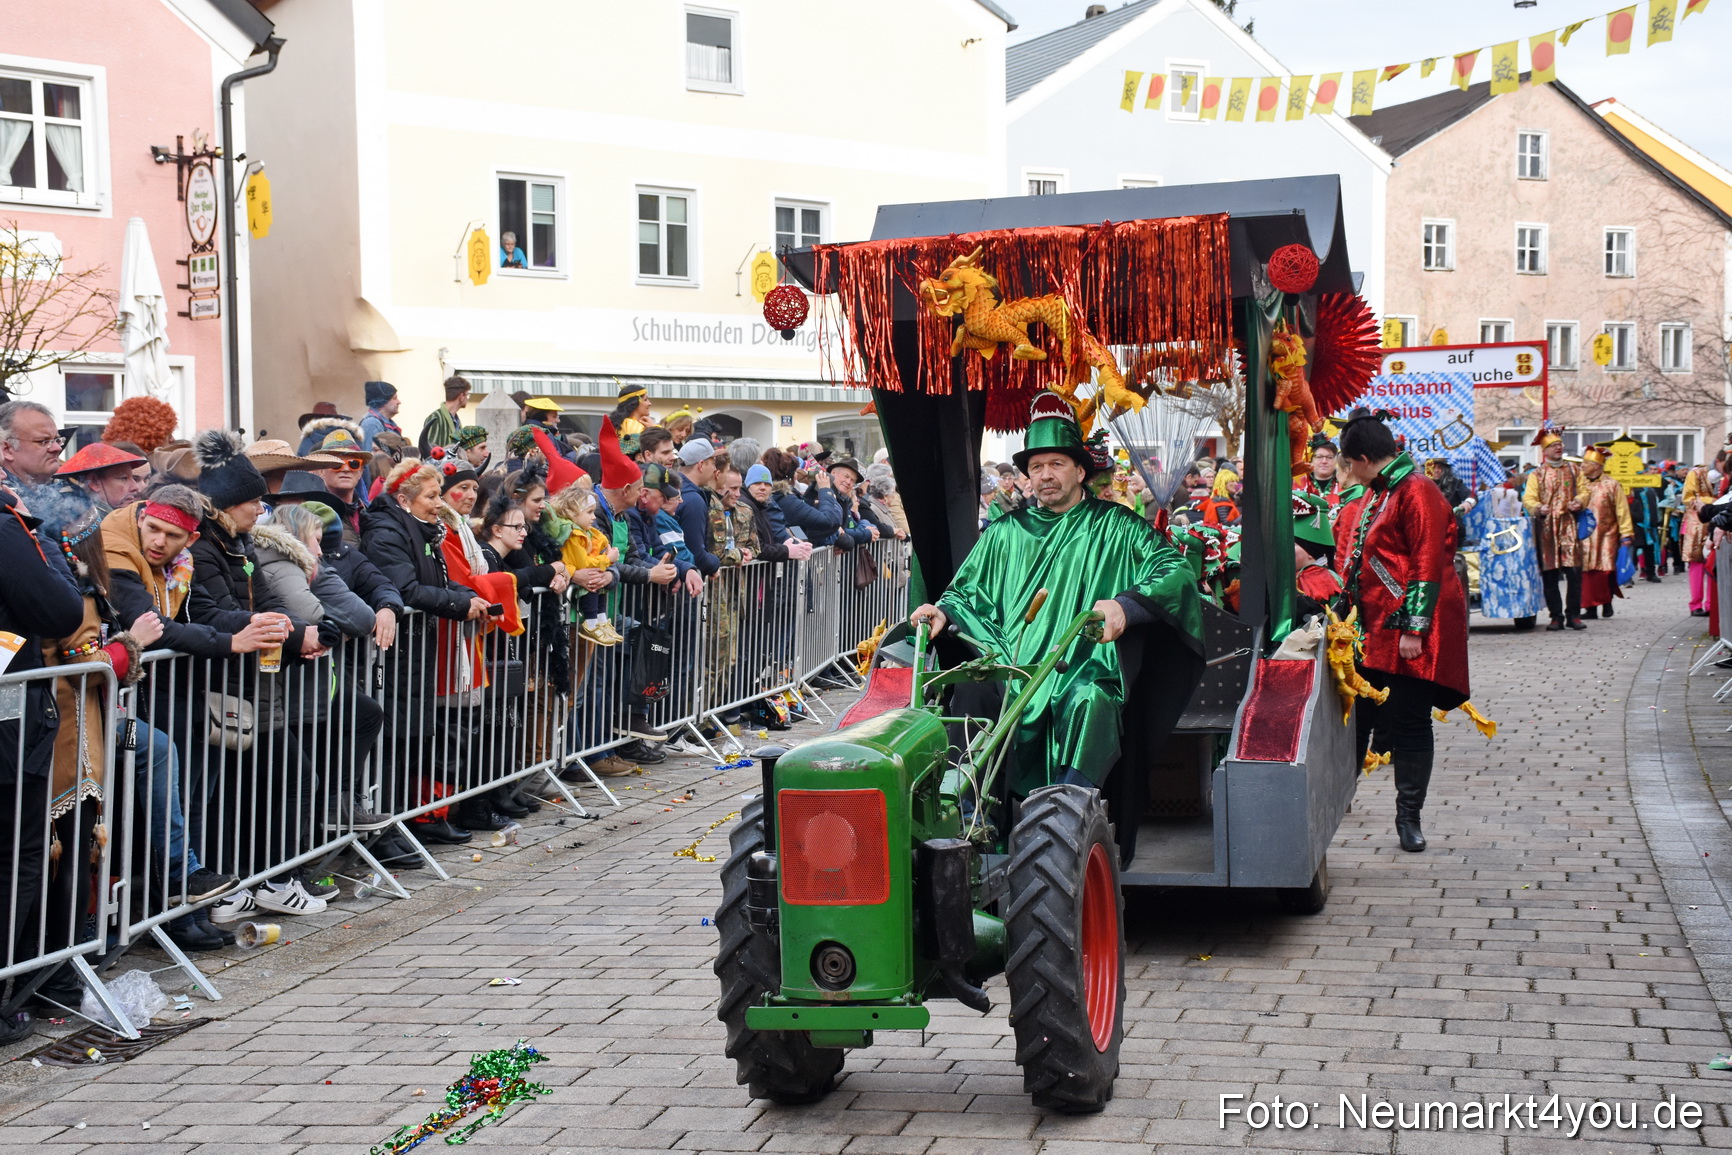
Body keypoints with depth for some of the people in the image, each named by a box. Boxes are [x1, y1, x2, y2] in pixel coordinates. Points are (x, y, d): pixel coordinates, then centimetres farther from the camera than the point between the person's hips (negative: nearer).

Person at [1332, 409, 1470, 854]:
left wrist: (1414, 628, -21)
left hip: (1405, 631, -8)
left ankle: (1409, 817, 9)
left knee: (1408, 722, 0)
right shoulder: (1369, 494, 15)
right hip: (1371, 629, 8)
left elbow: (1428, 564, -18)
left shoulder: (1415, 492, -13)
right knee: (1359, 716, 12)